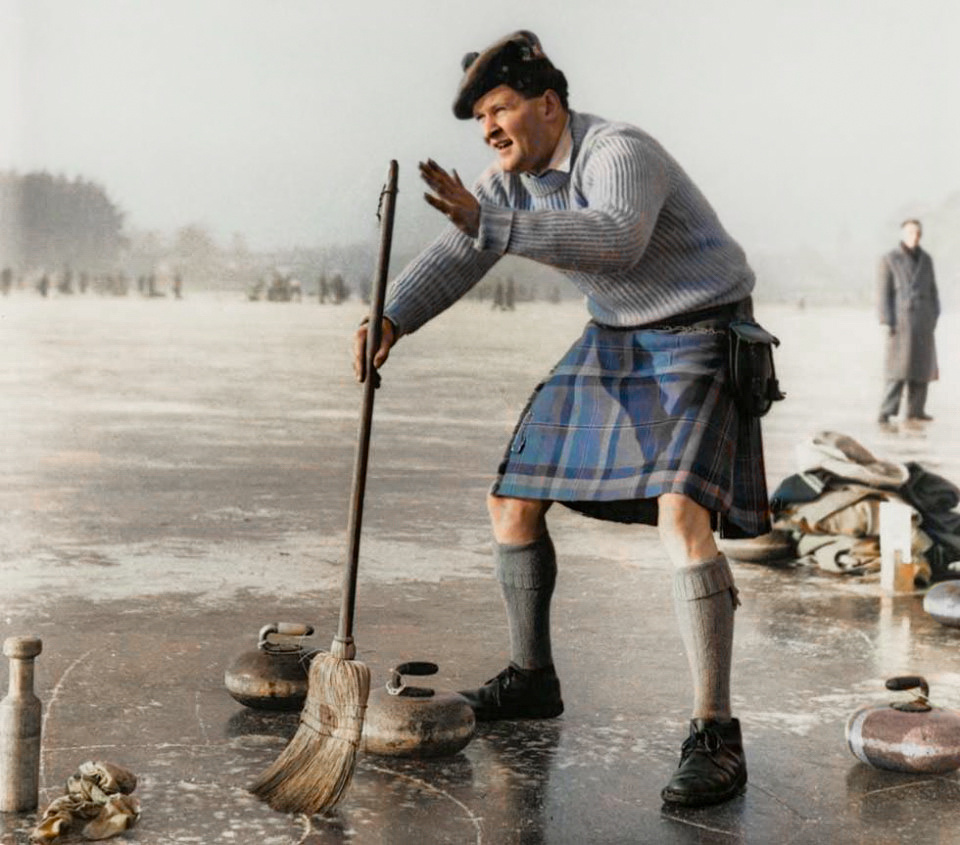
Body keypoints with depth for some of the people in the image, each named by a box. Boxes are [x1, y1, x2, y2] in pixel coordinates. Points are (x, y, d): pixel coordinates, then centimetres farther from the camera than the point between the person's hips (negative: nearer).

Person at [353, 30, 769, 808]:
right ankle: (531, 679, 26)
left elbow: (617, 238, -43)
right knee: (513, 502, 8)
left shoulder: (619, 152, -23)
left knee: (682, 512, -28)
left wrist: (488, 221, -49)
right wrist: (390, 320, -23)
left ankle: (716, 737, -22)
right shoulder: (512, 179, 3)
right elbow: (452, 262, -4)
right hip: (615, 343, 9)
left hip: (699, 340, -8)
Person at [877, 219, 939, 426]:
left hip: (923, 321, 5)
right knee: (898, 368, -12)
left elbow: (932, 290, 15)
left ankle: (915, 411, 13)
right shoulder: (889, 259, -3)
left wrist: (934, 317, 6)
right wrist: (887, 323, -13)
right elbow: (883, 292, -6)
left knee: (922, 364, 5)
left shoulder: (926, 259, 12)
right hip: (900, 320, -5)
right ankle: (885, 413, -13)